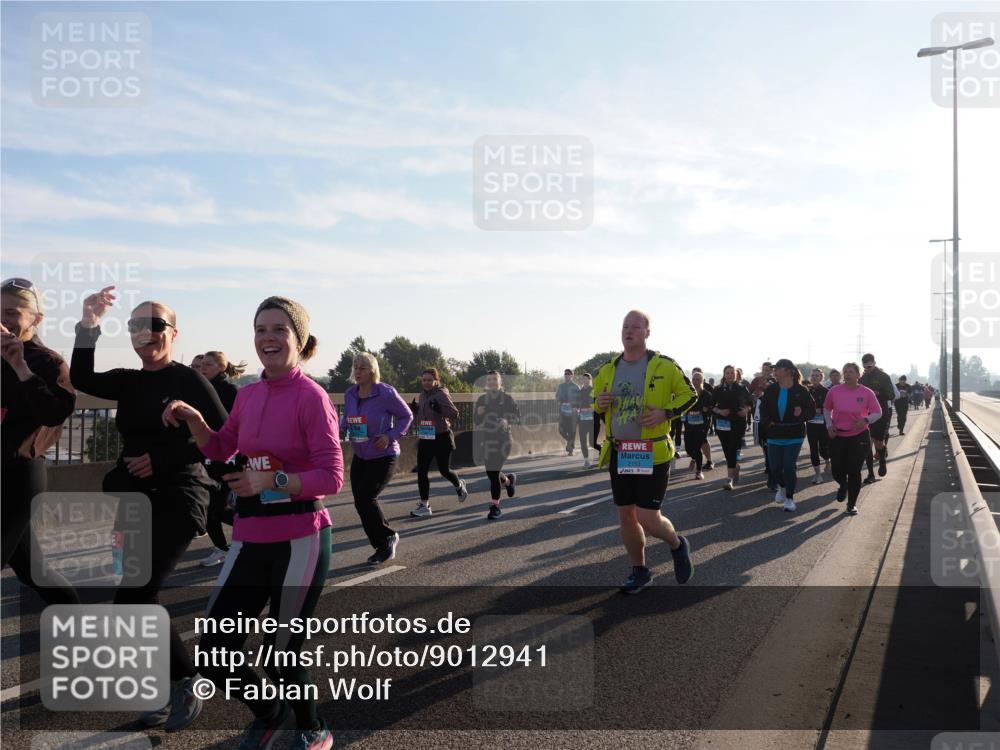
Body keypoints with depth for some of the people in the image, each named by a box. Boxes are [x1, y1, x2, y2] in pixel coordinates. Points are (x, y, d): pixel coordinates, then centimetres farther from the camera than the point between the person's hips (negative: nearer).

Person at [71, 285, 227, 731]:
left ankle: (185, 683, 5)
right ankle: (168, 688, 26)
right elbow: (82, 380, -8)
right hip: (133, 498, 7)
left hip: (177, 497, -7)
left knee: (132, 598, -14)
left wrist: (162, 459, -14)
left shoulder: (189, 380, -7)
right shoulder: (126, 381, 10)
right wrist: (88, 327, -19)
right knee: (137, 598, 10)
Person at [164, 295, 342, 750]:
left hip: (300, 541, -6)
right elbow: (219, 451, 22)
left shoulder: (311, 397, -11)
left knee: (281, 655, 4)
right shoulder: (247, 395, 8)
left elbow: (332, 477, -14)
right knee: (214, 657, 6)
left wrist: (273, 480, -25)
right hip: (251, 539, 6)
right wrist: (193, 419, 6)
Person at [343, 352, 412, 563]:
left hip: (383, 457, -7)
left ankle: (388, 538, 7)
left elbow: (407, 416, -7)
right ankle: (384, 545, 23)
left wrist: (391, 436, -19)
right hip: (360, 457, 7)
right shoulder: (350, 394, 2)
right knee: (361, 501, 6)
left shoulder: (386, 393, -16)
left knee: (364, 498, -15)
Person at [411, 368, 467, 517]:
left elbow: (454, 413, -19)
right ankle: (424, 505, 6)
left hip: (442, 438, -6)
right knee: (421, 471, -1)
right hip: (425, 438, 6)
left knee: (444, 470, 8)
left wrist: (439, 408, -33)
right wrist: (415, 411, 0)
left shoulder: (441, 394, -14)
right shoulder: (423, 395, 7)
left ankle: (459, 486, 40)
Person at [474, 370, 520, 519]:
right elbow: (476, 422, 11)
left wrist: (507, 420, -21)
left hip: (502, 440, -4)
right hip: (486, 440, 4)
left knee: (494, 473, -11)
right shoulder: (481, 399, 9)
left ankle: (495, 507, -2)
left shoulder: (507, 398, 0)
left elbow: (517, 416, -2)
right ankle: (509, 480, 41)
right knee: (491, 473, 8)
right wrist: (479, 414, -11)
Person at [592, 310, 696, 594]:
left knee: (648, 519, -8)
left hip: (653, 453, -5)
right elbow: (596, 404, 19)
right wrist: (599, 404, -5)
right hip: (619, 453, 5)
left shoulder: (664, 366, -6)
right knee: (625, 515, 10)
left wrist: (666, 412, -15)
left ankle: (678, 545, 24)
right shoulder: (608, 369, 7)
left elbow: (689, 395, 2)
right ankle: (640, 572, 29)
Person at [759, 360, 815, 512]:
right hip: (774, 435, 3)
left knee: (789, 466, -7)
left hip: (794, 436, -3)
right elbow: (763, 408, 9)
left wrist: (802, 413, -25)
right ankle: (782, 486, 36)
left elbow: (812, 411, -3)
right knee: (775, 467, 3)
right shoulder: (771, 390, 1)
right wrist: (767, 421, -9)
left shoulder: (801, 390, -7)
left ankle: (789, 498, 10)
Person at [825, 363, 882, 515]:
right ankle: (843, 486, 40)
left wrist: (866, 420, -20)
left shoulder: (867, 393, -8)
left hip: (859, 436, -1)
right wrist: (829, 425, -4)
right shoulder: (834, 391, -5)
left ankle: (852, 504, 16)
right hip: (837, 436, 1)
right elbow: (826, 409, 10)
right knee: (837, 471, 3)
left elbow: (878, 412, -1)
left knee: (854, 472, -1)